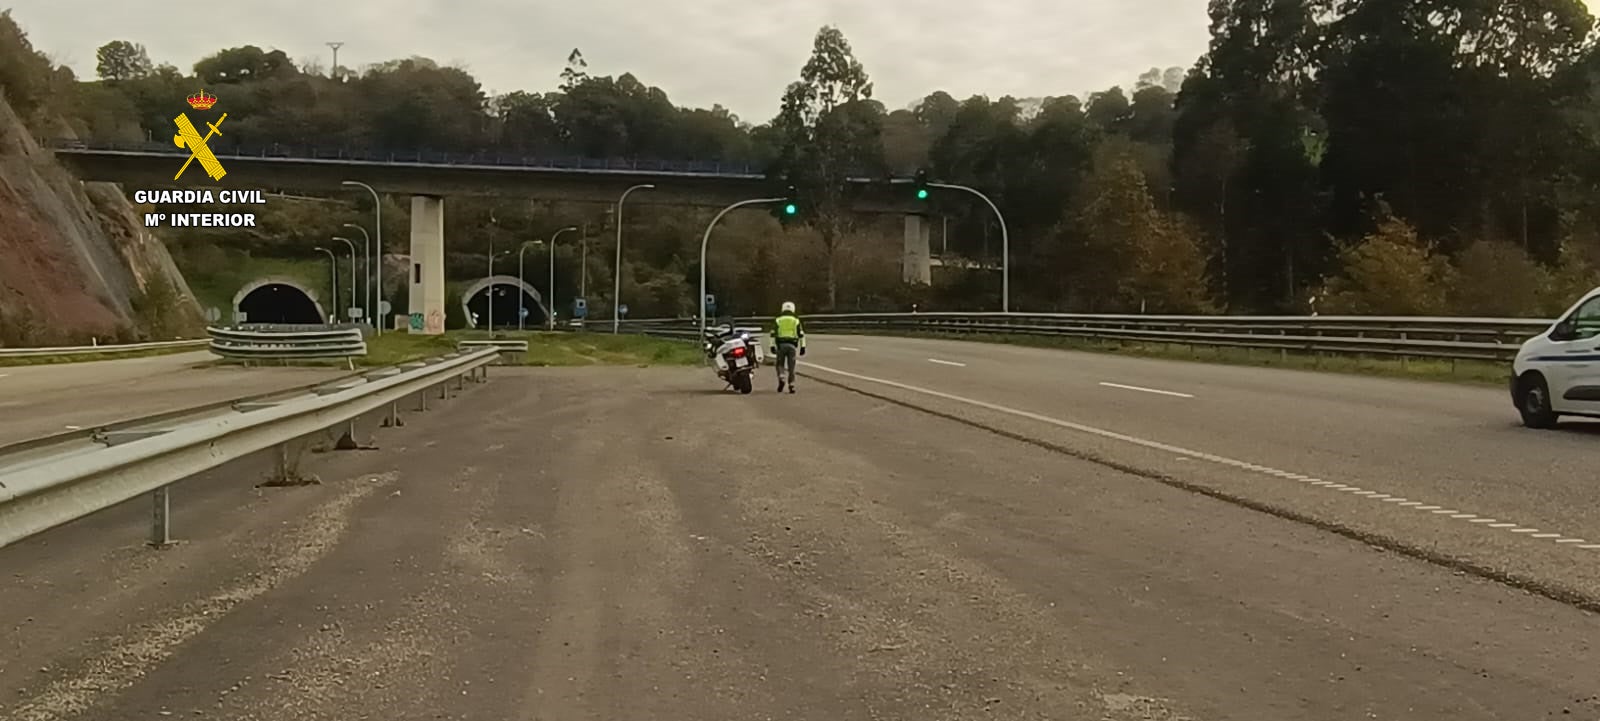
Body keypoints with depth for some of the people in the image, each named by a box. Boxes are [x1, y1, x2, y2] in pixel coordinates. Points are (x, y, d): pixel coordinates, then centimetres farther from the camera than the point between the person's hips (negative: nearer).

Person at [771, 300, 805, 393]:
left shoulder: (778, 320, 9)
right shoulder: (796, 320, 9)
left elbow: (773, 334, 2)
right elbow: (801, 334, 4)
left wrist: (772, 346, 1)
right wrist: (802, 347, 6)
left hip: (781, 345, 0)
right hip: (792, 345, 0)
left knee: (780, 364, 12)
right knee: (791, 366, 4)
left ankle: (781, 379, -12)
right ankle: (791, 385, 1)